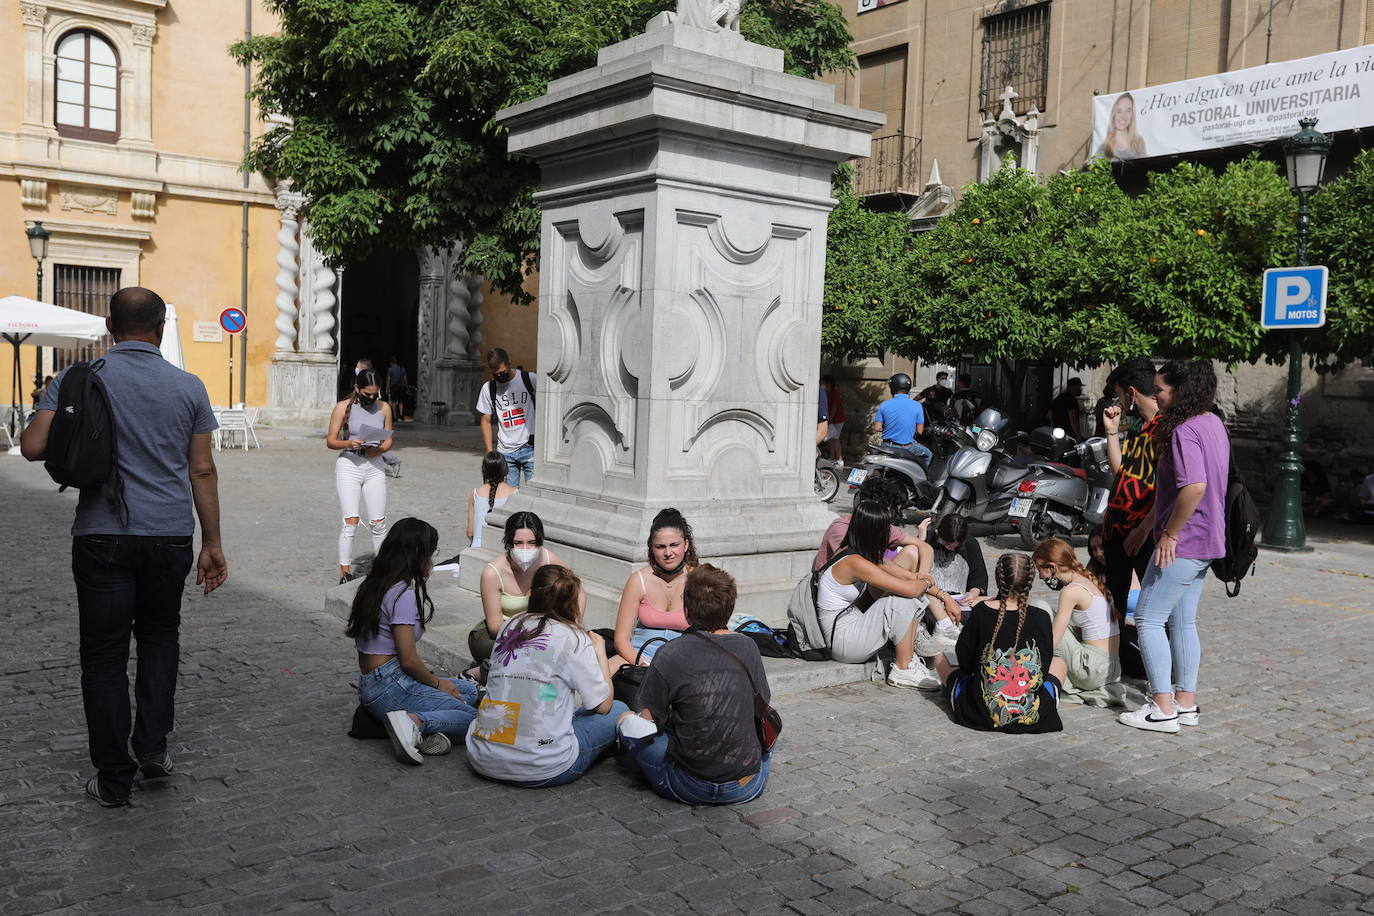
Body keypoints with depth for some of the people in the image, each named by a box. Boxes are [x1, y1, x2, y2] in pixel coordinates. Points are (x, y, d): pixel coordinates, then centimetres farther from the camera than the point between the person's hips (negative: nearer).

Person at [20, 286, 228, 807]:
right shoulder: (189, 387, 2)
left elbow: (33, 446, -8)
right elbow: (202, 472, 3)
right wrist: (212, 544, 9)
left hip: (103, 535, -1)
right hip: (170, 534, 2)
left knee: (104, 655, 8)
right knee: (159, 636, 23)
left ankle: (114, 779, 14)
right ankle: (153, 745, 15)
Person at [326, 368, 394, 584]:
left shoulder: (384, 408, 6)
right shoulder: (343, 407, -3)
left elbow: (388, 440, 11)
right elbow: (330, 440, -1)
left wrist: (379, 450, -11)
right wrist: (348, 444, -21)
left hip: (374, 467, 3)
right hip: (349, 465, -3)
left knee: (378, 523, 2)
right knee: (350, 521, -9)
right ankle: (345, 571, 1)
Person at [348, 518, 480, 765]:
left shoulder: (374, 585, 12)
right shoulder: (404, 594, -17)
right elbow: (408, 660, -17)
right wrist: (437, 683, -1)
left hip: (369, 686, 10)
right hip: (391, 687, -10)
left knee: (469, 689, 18)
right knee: (475, 718, -10)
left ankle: (425, 729, -9)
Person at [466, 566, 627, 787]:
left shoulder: (511, 625, 8)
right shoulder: (574, 639, -8)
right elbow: (603, 705, -1)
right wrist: (600, 652, 14)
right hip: (540, 770, -6)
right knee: (618, 710, 11)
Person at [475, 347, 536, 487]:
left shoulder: (530, 379, -2)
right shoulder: (488, 388, 6)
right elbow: (486, 421, 11)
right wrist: (490, 454, 5)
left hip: (530, 448, -2)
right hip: (505, 452, 2)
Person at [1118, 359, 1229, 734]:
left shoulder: (1185, 431, -18)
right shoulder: (1213, 424, 14)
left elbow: (1195, 486, -32)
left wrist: (1169, 534, -21)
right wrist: (1145, 527, 21)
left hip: (1182, 542, -10)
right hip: (1206, 542, 10)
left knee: (1148, 619, -4)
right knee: (1183, 621, 16)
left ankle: (1163, 710, -1)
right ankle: (1186, 702, 23)